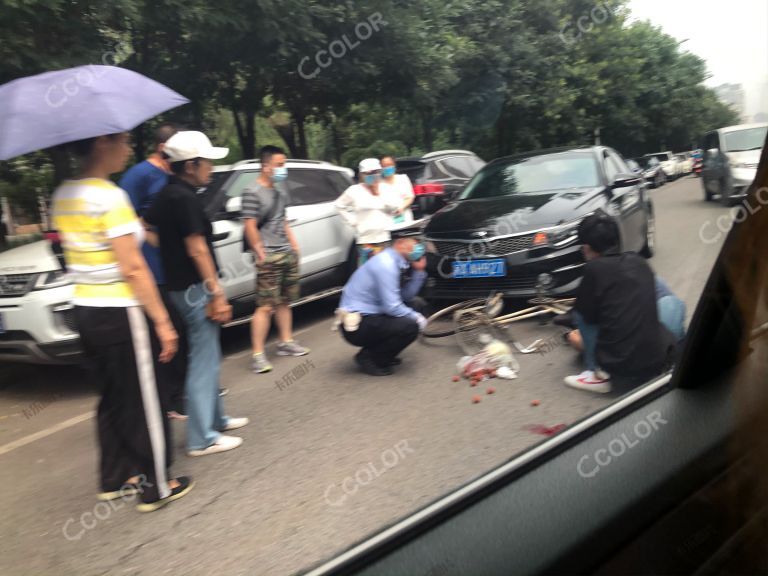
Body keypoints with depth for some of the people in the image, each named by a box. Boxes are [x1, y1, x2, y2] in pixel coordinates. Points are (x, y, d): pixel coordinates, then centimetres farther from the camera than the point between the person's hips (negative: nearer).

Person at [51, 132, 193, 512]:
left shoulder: (62, 195, 8)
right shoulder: (111, 197, -18)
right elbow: (132, 269, -21)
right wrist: (162, 321, -17)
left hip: (84, 310, 8)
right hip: (118, 313, -8)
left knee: (111, 398, 20)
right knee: (142, 402, 5)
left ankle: (114, 480, 32)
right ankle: (156, 488, 18)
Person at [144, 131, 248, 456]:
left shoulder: (167, 193, 11)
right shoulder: (185, 198, -17)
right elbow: (197, 249, -20)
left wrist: (170, 245, 13)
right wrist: (217, 294, -19)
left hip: (179, 284, 10)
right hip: (195, 288, -10)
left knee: (208, 357, 19)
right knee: (203, 361, -4)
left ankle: (215, 418, 32)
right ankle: (202, 438, 3)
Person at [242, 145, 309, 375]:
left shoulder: (280, 190, 13)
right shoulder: (252, 193, -11)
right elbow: (250, 227, -15)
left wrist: (293, 243, 15)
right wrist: (261, 254, -16)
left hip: (288, 253, 8)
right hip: (269, 258, -8)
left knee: (284, 301, 15)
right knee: (266, 306, -8)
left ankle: (286, 342, 28)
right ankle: (258, 355, -3)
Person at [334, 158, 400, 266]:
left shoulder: (385, 190, 7)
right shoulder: (355, 191, -2)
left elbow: (395, 207, -1)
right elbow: (339, 205, 4)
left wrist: (380, 193, -8)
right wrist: (353, 221, -2)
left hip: (384, 239, 3)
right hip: (365, 240, -3)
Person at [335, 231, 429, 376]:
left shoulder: (393, 262, 11)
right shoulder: (385, 264, -18)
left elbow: (407, 297, 10)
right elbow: (391, 307, -22)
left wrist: (419, 271, 3)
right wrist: (416, 318, -9)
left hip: (369, 316, 10)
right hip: (356, 325, -10)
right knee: (410, 326, -23)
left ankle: (377, 352, 15)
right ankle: (368, 358, -2)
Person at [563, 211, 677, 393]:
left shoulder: (594, 268, -8)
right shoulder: (639, 261, 9)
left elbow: (587, 314, 2)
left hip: (621, 366, -5)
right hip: (658, 362, 5)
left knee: (581, 313, 11)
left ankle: (597, 374, 7)